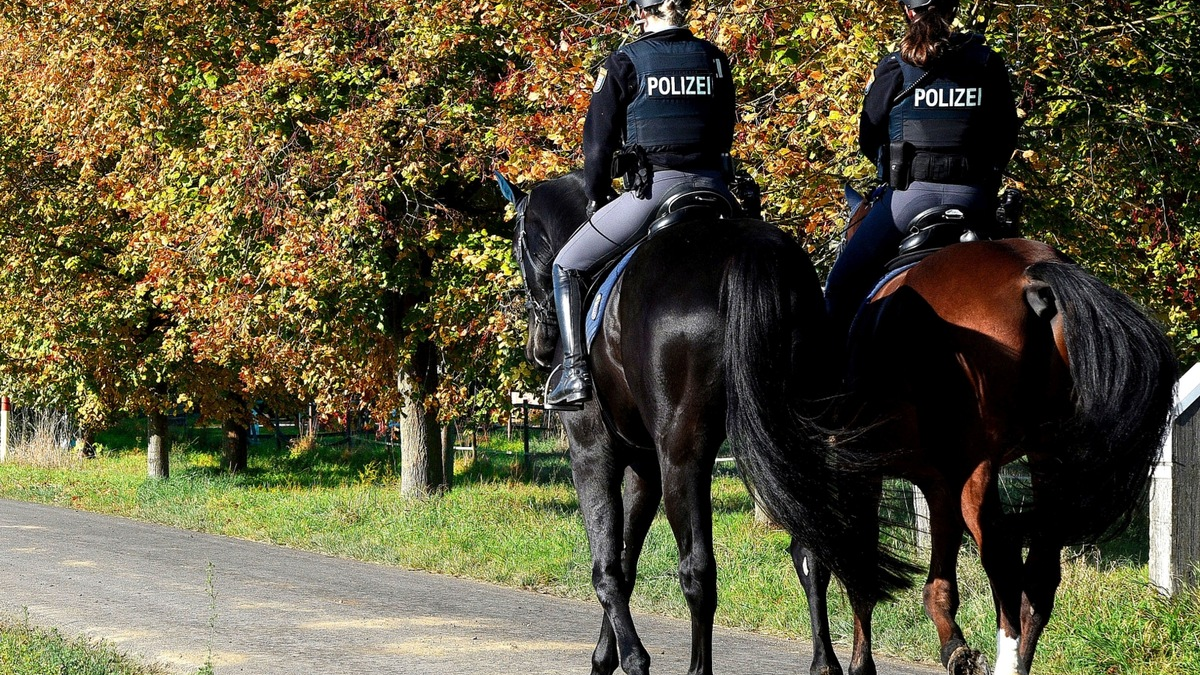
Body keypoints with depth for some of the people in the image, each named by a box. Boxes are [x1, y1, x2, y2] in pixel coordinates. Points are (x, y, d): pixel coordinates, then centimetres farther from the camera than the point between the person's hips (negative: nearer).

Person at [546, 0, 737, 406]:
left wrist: (595, 198, 13)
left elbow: (598, 141, 0)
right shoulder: (714, 59, 10)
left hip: (652, 190, -4)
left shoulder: (625, 63, -2)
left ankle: (575, 372, 1)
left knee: (567, 266, 13)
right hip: (711, 187, 4)